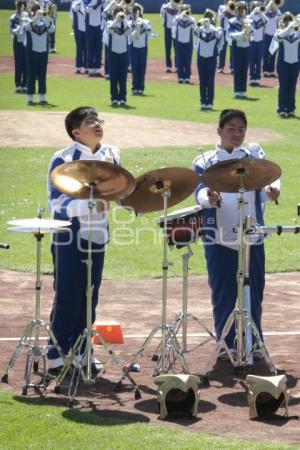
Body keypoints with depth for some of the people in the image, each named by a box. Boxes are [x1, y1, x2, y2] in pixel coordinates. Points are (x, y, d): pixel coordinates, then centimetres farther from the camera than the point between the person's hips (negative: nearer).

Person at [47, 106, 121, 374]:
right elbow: (58, 204, -16)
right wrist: (90, 205, -30)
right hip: (69, 239, -5)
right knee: (67, 298, -3)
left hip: (97, 237, 5)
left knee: (90, 298, 9)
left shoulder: (110, 155, 8)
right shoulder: (63, 159, -10)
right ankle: (57, 355, 5)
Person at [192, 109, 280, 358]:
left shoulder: (255, 155, 9)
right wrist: (209, 198, -33)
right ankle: (226, 344, 14)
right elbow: (200, 191, -10)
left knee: (254, 291, 6)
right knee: (223, 293, 3)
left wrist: (272, 188, -30)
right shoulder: (205, 161, 4)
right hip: (219, 239, -1)